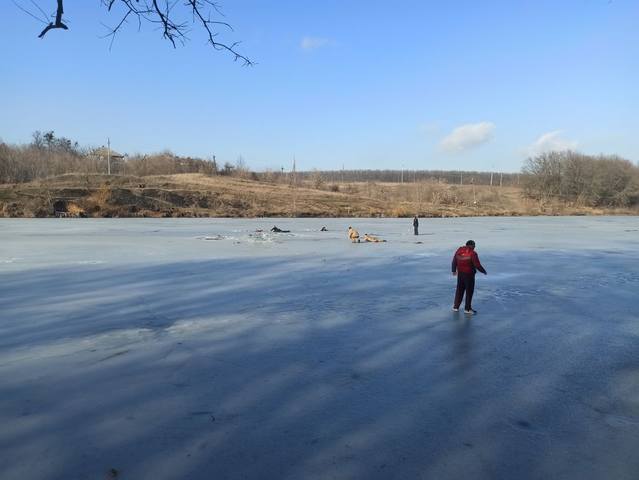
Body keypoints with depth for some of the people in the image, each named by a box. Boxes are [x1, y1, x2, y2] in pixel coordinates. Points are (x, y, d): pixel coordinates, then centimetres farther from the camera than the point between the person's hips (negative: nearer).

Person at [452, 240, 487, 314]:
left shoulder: (459, 250, 0)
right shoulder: (473, 253, -17)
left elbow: (454, 261, 9)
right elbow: (477, 265, -16)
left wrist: (454, 270, 23)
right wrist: (484, 271, 1)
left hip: (460, 274, 6)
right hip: (469, 274, -5)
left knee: (459, 290, 18)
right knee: (469, 291, 8)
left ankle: (456, 306, 23)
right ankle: (467, 308, 15)